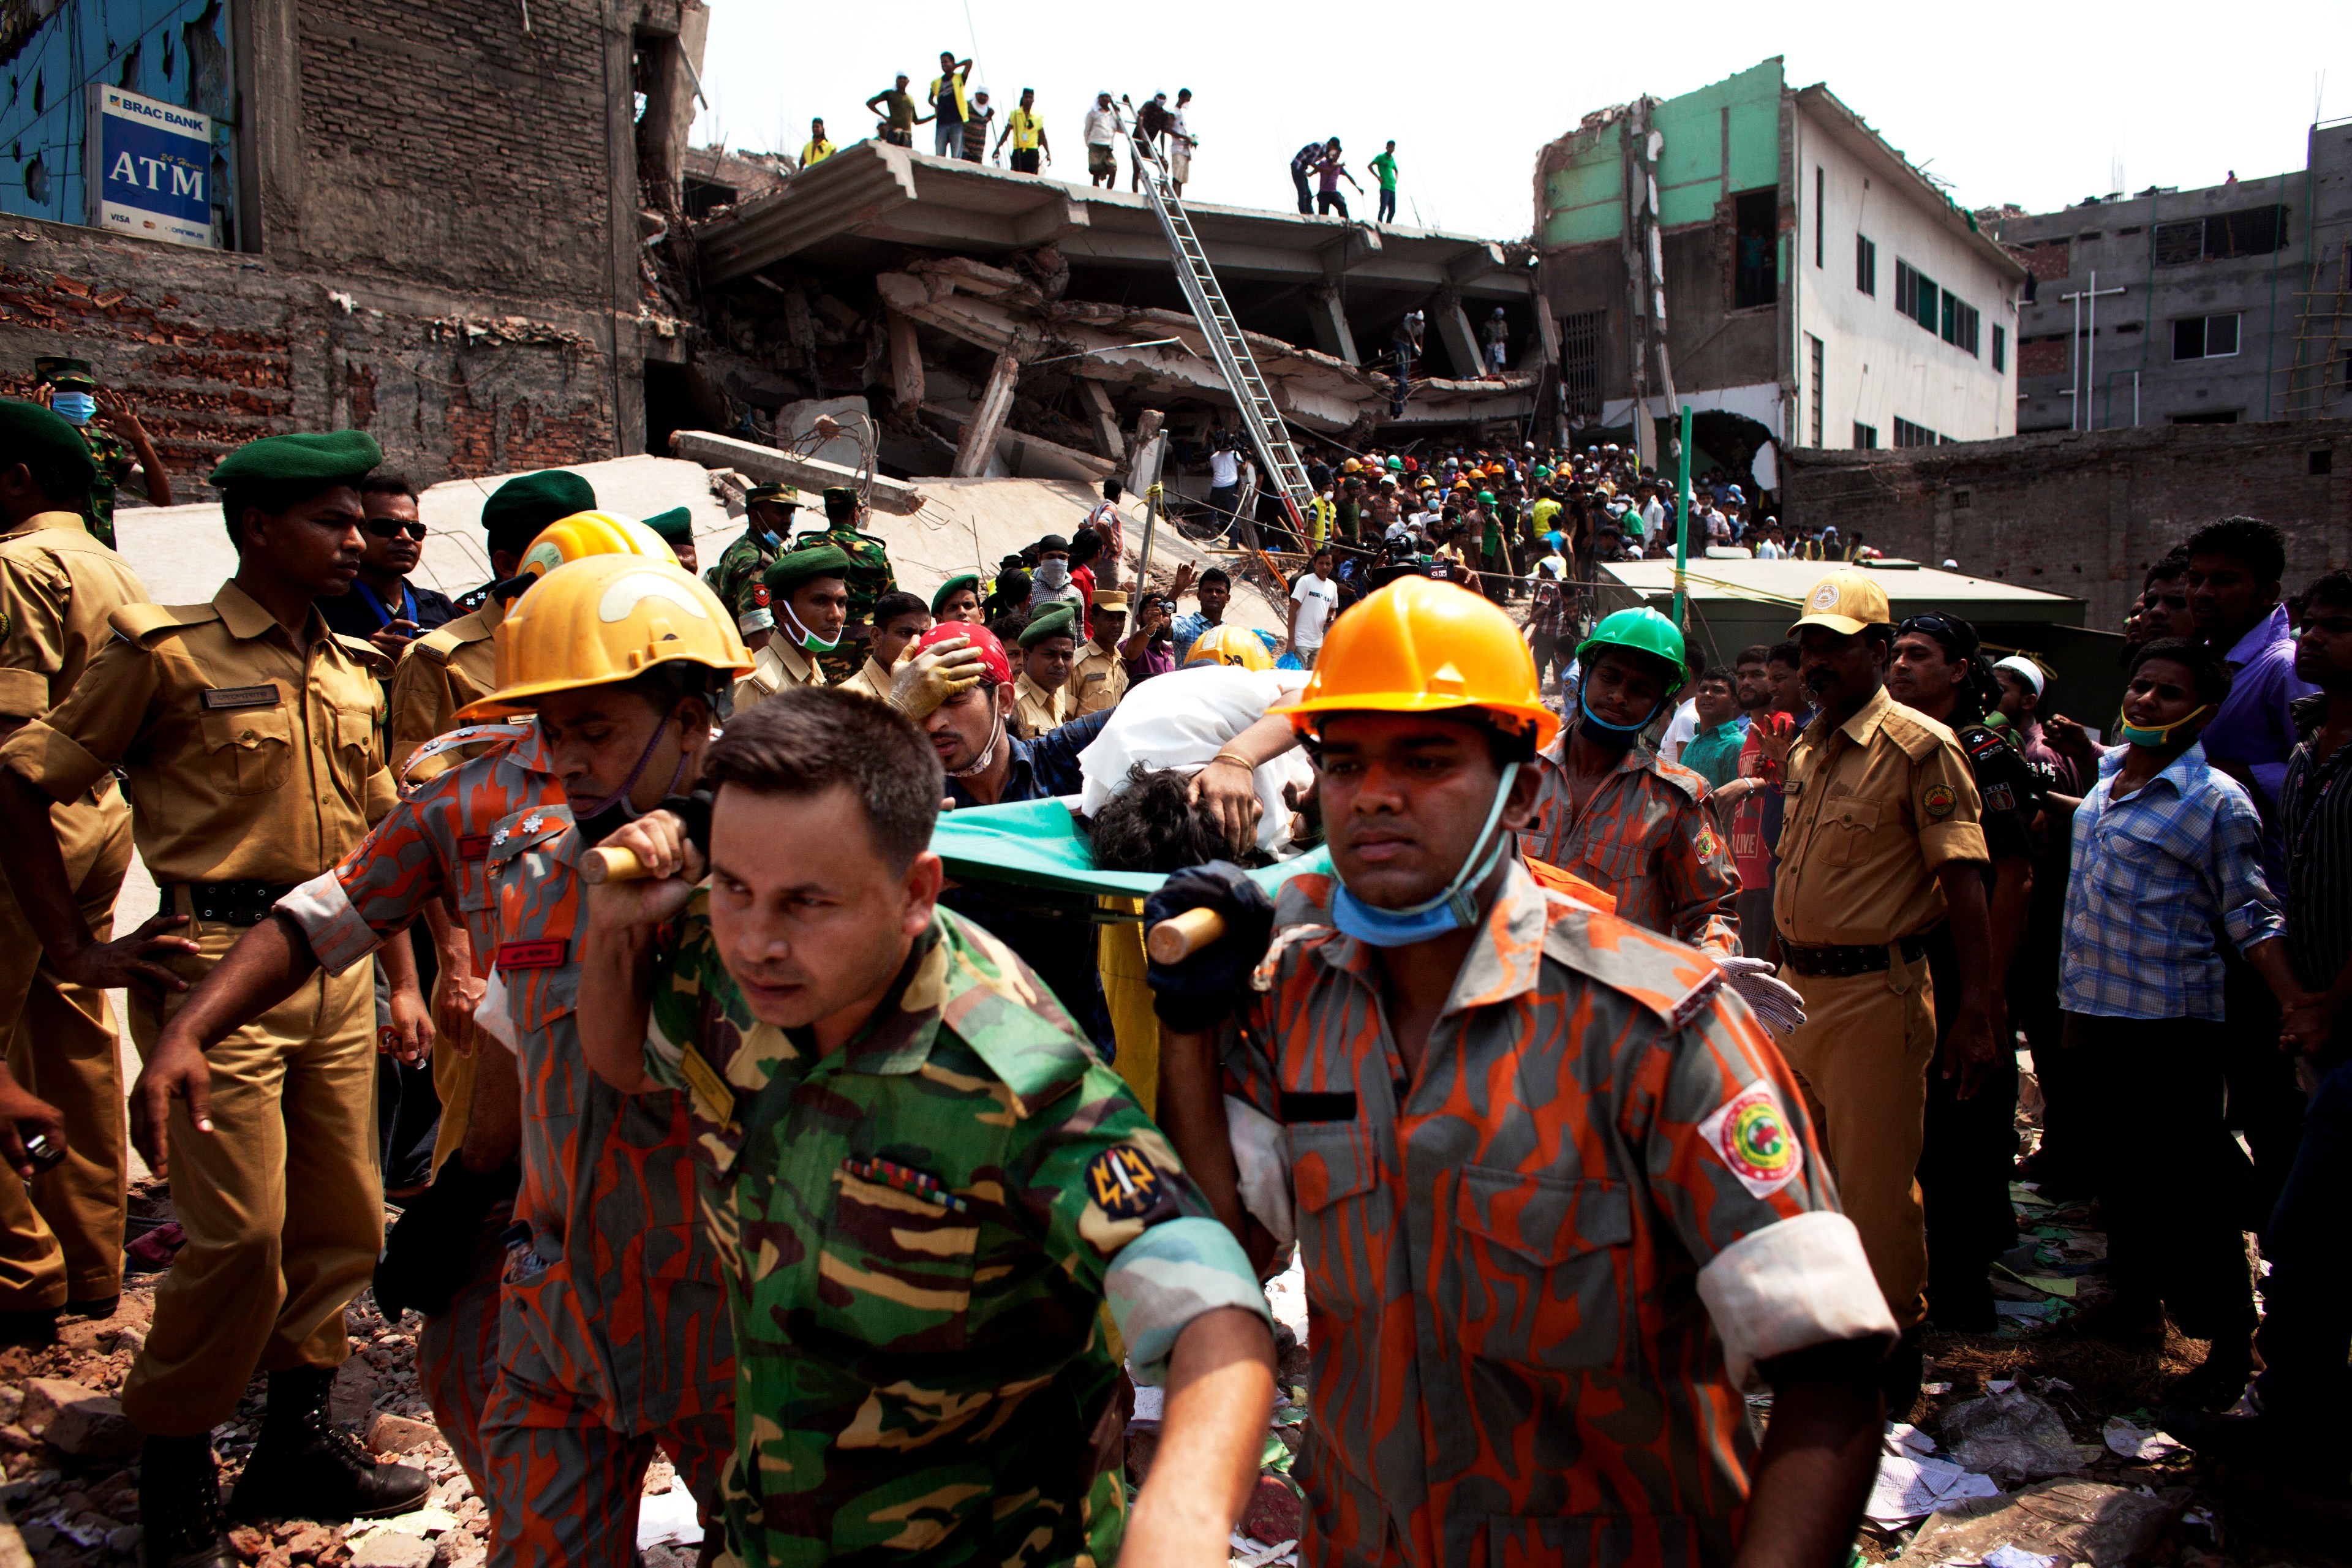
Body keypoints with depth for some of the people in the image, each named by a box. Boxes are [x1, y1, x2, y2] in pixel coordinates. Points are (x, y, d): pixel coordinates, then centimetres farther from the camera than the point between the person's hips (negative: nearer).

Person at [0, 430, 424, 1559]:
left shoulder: (354, 674, 13)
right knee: (239, 1231, -6)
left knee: (342, 1221, 10)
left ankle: (297, 1438, 28)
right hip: (216, 963, -6)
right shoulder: (167, 653, -4)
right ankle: (173, 1471, 16)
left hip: (336, 969, 6)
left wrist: (404, 981, 15)